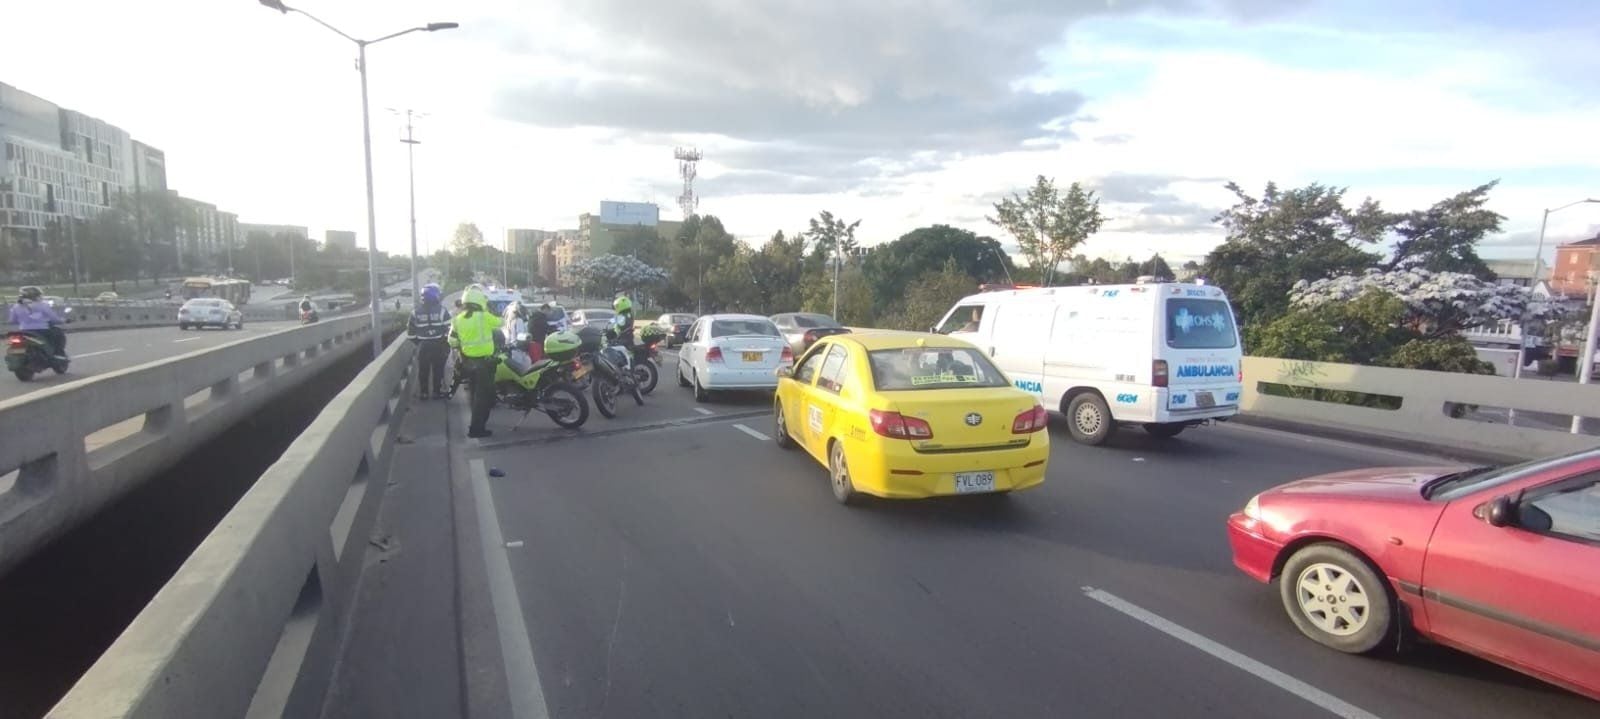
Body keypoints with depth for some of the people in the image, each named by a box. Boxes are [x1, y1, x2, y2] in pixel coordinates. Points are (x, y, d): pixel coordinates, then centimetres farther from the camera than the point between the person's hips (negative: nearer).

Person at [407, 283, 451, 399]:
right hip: (438, 345, -2)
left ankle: (423, 393, 17)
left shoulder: (416, 311, 0)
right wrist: (447, 343, 1)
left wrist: (418, 342, 16)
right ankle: (437, 392, 12)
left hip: (423, 345, 2)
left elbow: (410, 332, 2)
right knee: (438, 370, 7)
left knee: (423, 371, 12)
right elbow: (449, 328, -12)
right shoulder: (441, 310, -9)